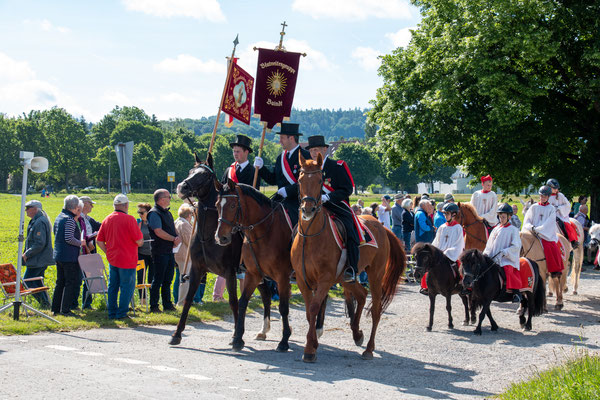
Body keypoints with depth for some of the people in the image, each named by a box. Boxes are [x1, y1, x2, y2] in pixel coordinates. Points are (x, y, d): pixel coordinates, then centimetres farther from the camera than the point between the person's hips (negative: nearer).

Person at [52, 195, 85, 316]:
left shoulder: (59, 217, 13)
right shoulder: (69, 220, -16)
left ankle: (55, 308, 19)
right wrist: (81, 243, -7)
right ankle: (65, 309, -3)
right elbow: (69, 238, -23)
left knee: (60, 282, 16)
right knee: (71, 283, -3)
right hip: (70, 257, -9)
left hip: (58, 255, 9)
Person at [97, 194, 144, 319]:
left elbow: (99, 241, 7)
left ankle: (111, 312, 18)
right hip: (127, 260, -6)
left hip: (112, 259, 6)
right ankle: (121, 313, 3)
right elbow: (139, 241, -14)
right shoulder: (129, 219, -13)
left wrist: (108, 252, 14)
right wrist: (140, 242, 8)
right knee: (127, 287, 2)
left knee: (112, 286, 14)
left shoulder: (107, 219, 5)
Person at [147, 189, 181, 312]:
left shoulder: (168, 213, 18)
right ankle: (154, 306, 3)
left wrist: (178, 238, -2)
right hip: (160, 252, -9)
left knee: (168, 279, 13)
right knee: (158, 280, -3)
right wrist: (174, 239, -15)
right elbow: (158, 232, -20)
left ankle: (167, 304, 20)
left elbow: (173, 229, 19)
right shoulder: (154, 213, -12)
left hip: (169, 251, 9)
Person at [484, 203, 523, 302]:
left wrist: (503, 253, -17)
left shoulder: (513, 229, 1)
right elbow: (489, 245, 20)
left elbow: (516, 246, -7)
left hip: (508, 259, -6)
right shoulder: (496, 229, 16)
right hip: (493, 259, 6)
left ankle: (516, 291, -19)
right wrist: (486, 254, 1)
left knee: (508, 269, -31)